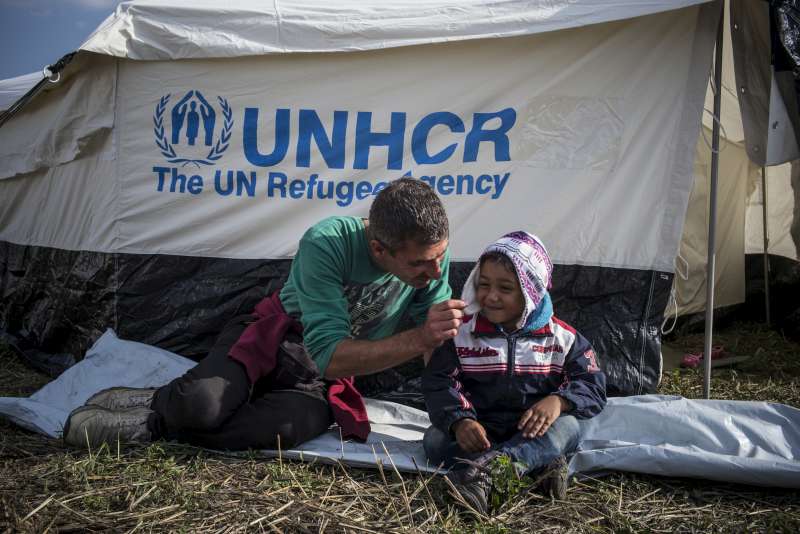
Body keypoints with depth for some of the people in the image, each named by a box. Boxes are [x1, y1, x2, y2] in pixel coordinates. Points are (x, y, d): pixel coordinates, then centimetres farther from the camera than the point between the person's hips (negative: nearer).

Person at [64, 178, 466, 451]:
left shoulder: (433, 255, -14)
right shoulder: (326, 243, -27)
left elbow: (439, 343, -6)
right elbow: (329, 355, -31)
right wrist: (418, 339, -43)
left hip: (322, 381, 3)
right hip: (276, 337, -3)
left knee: (288, 426, -33)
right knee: (201, 405, -35)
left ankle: (144, 425, -11)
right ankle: (151, 402, 3)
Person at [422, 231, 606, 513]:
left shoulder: (562, 338, 2)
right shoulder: (461, 333, 1)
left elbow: (591, 387, -2)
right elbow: (439, 382, -4)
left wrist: (559, 400, -25)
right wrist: (459, 421, -24)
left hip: (534, 432, 0)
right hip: (479, 434, 1)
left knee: (567, 426, -30)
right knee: (434, 439, -27)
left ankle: (482, 470, -52)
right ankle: (540, 464, -38)